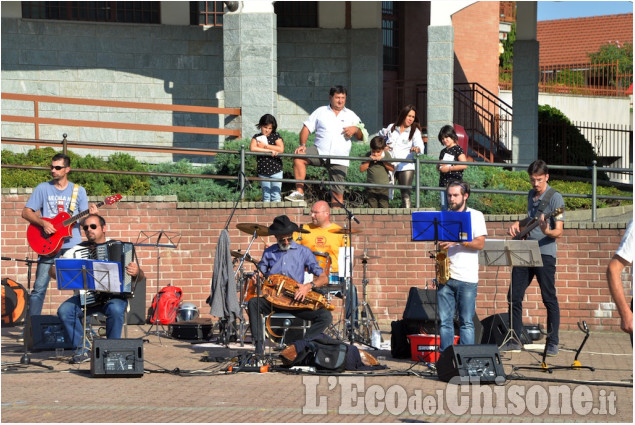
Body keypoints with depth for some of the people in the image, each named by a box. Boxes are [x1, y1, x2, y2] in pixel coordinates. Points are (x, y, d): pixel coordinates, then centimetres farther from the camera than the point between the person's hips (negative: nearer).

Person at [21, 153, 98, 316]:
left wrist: (91, 214, -16)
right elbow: (26, 212, 3)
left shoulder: (78, 191, 9)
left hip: (73, 245, 1)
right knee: (39, 287, -6)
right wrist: (43, 223, -13)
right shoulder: (43, 189, 6)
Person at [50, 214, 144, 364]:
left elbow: (140, 277, 2)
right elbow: (53, 269, 7)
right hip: (86, 297, 2)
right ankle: (83, 349, -12)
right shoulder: (77, 250, 8)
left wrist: (136, 272, -22)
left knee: (115, 309, -36)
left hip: (114, 296, -2)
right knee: (64, 311, -24)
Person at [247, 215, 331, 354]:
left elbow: (324, 278, 0)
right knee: (253, 303, -30)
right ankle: (259, 344, -27)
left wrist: (308, 286, -21)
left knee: (326, 316, -24)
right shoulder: (269, 253, 9)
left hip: (297, 300, -1)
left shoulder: (303, 251, 3)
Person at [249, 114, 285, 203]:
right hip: (262, 171, 1)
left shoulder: (276, 136, 2)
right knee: (266, 194, 7)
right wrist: (270, 150, -18)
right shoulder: (256, 137, 4)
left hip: (276, 170, -1)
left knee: (276, 194, -1)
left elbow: (281, 149, -12)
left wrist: (265, 146, -12)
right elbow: (252, 148, -15)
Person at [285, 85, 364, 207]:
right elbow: (306, 128, 7)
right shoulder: (320, 112, 12)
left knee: (338, 192, -5)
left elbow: (361, 137, 12)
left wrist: (355, 129, -11)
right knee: (299, 157, -29)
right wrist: (302, 144, -10)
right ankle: (299, 192, -29)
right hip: (320, 152, 0)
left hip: (339, 161, 0)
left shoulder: (351, 115, 14)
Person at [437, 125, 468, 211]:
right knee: (444, 206, 8)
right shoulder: (443, 151, 17)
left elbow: (464, 165, -16)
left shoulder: (458, 149, -5)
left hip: (454, 182, -7)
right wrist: (439, 166, 1)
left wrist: (449, 168, -16)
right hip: (444, 182, 8)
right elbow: (438, 167, 26)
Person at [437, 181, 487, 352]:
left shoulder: (475, 216, 4)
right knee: (444, 321, 1)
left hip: (466, 278, -4)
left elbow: (480, 243, -6)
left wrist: (457, 241, -17)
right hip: (445, 275, 4)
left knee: (466, 322, -3)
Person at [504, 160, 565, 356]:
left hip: (545, 253, -7)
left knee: (549, 299, -3)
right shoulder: (531, 195, 13)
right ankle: (515, 341, 13)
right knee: (514, 297, 6)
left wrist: (547, 231, -34)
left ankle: (553, 343, 3)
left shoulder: (555, 198, -9)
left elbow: (559, 231, -14)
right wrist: (518, 224, 12)